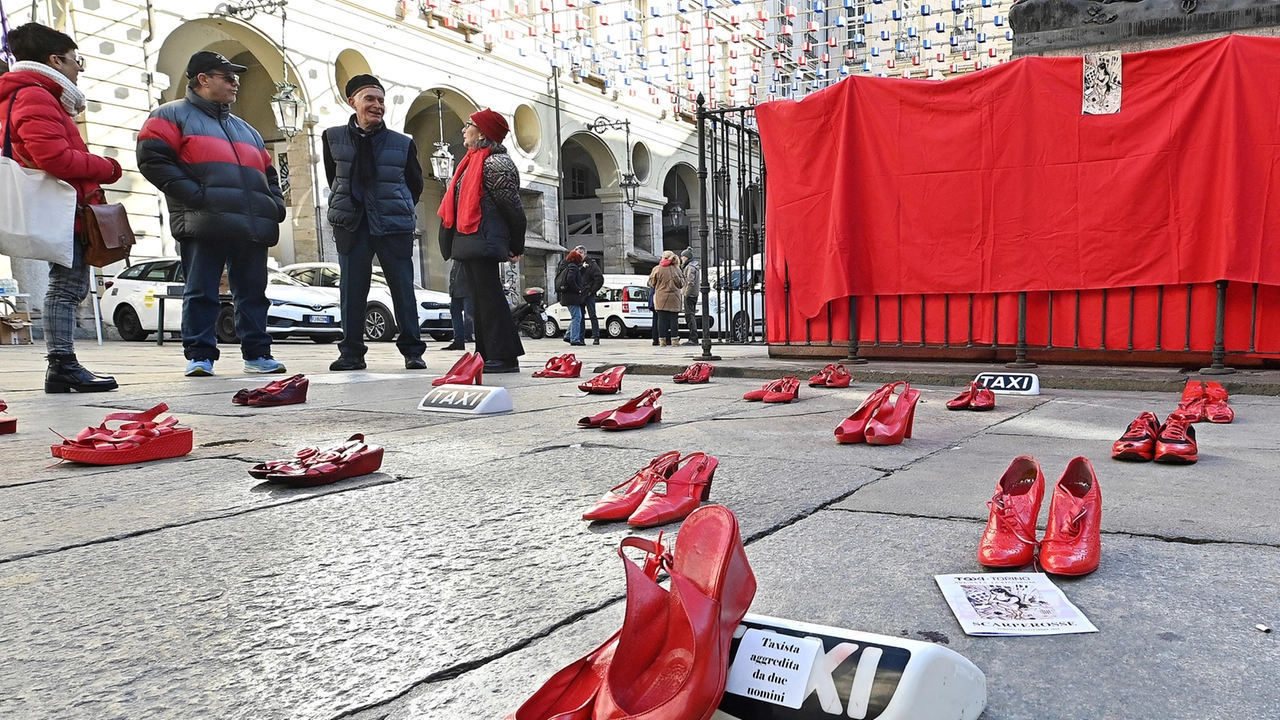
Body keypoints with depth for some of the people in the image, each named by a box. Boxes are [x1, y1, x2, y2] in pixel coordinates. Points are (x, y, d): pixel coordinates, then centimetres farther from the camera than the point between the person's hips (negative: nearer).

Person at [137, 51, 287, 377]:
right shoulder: (172, 115, 10)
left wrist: (275, 204, 12)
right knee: (201, 292, -2)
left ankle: (257, 353, 10)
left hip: (252, 226, 5)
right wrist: (194, 195, -15)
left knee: (252, 292, 5)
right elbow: (153, 158, -4)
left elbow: (267, 173, 31)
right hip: (204, 224, -5)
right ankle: (199, 355, 4)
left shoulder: (245, 129, 29)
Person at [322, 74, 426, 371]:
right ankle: (351, 352, 8)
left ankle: (412, 351, 7)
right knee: (352, 288, 1)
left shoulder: (403, 143, 3)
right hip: (351, 224, 1)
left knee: (403, 287, 0)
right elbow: (332, 178, 18)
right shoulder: (333, 138, 6)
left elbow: (415, 184, 15)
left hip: (395, 226, -1)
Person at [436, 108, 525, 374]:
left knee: (489, 297, -10)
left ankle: (504, 356, -8)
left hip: (483, 240, -10)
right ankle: (487, 355, 15)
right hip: (469, 242, 10)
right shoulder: (473, 160, 19)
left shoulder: (495, 163, -10)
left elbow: (513, 207, -10)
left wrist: (517, 246, -4)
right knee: (479, 299, 10)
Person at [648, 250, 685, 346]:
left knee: (661, 319, 4)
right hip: (674, 299, 0)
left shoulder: (657, 269, -3)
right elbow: (681, 284, 5)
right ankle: (675, 339, 3)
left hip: (661, 299, 0)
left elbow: (651, 283, 3)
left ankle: (662, 339, 2)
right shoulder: (676, 269, -1)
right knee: (674, 319, 4)